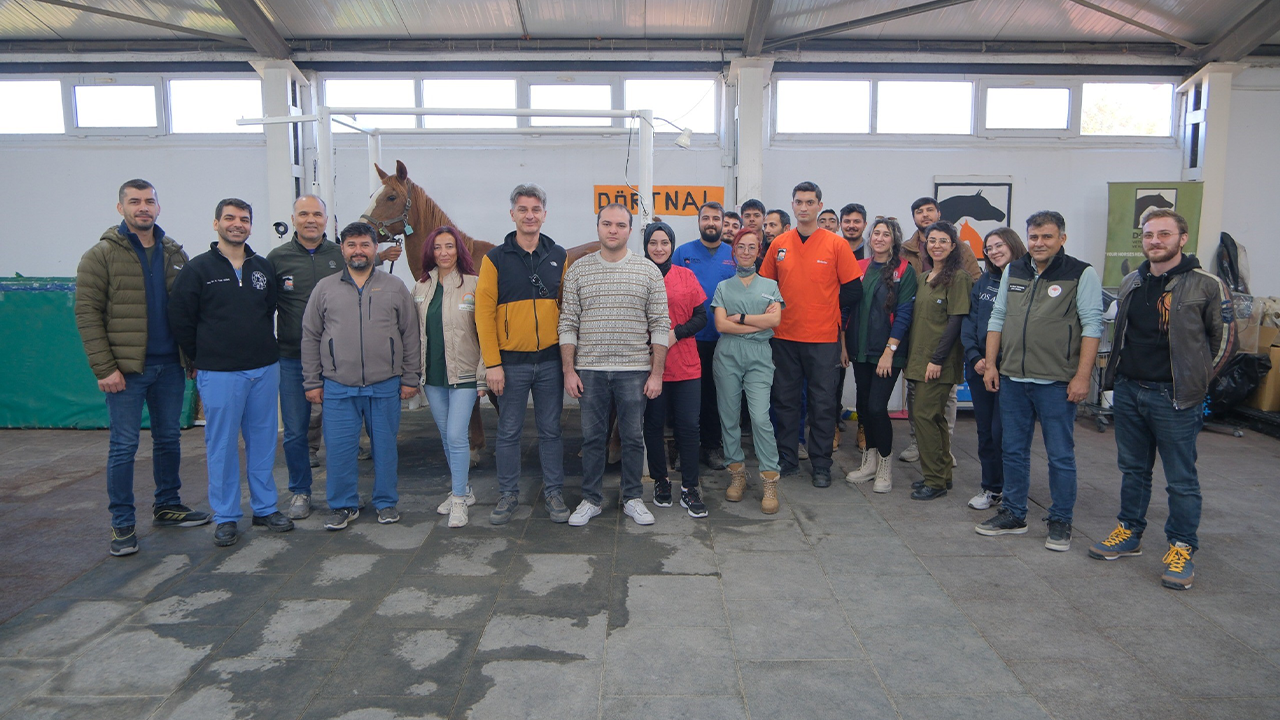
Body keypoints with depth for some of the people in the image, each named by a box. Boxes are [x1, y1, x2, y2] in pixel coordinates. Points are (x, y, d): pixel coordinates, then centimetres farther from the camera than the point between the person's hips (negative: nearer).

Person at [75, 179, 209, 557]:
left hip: (170, 366, 5)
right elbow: (87, 313, -9)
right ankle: (122, 524, 11)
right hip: (126, 368, -4)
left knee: (169, 438, 14)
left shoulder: (175, 253, 9)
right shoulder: (102, 254, -4)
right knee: (124, 445, 1)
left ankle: (167, 505, 29)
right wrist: (104, 368, -14)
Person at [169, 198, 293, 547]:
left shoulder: (263, 268, 9)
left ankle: (266, 508, 22)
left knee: (263, 442, 10)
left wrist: (264, 349, 11)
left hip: (265, 370, 4)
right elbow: (181, 321, -2)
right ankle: (226, 517, 14)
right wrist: (204, 359, 2)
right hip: (219, 374, -4)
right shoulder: (199, 268, -3)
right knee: (222, 445, 3)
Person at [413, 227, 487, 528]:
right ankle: (463, 490, 28)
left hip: (463, 375, -5)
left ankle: (459, 500, 3)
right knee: (446, 437, 13)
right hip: (432, 376, 5)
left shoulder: (473, 285, -7)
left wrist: (483, 375, -12)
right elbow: (415, 333, 12)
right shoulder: (421, 288, 8)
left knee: (457, 436, -9)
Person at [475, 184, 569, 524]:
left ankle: (554, 492, 22)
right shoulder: (495, 259, -2)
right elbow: (484, 312, -5)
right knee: (509, 431, 8)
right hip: (511, 361, -1)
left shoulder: (559, 257, 6)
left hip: (550, 359, 2)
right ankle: (508, 494, 22)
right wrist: (491, 363, -10)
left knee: (551, 429, 10)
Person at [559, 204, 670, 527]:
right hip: (589, 370, 1)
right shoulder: (578, 270, 4)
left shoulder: (649, 271, 2)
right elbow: (568, 324, 4)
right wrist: (569, 370, -2)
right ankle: (591, 499, 22)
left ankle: (632, 498, 23)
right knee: (592, 437, 8)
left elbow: (660, 325, 1)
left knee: (633, 437, 7)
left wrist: (656, 373, -4)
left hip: (634, 370, 0)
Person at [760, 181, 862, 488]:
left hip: (823, 338, -3)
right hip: (784, 336, 3)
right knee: (785, 400, 10)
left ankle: (821, 465, 16)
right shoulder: (779, 244, 5)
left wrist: (834, 317, -1)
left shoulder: (836, 244, -3)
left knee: (823, 403, 5)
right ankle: (787, 459, 23)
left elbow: (852, 290, -1)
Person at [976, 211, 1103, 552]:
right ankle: (1013, 515, 25)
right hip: (1012, 379, 5)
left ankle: (1060, 523, 16)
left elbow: (1092, 326, -8)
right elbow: (997, 318, 13)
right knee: (1013, 450, 12)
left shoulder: (1081, 274, -5)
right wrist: (991, 364, 8)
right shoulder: (1012, 272, 10)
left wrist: (1082, 376, -14)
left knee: (1060, 455, 4)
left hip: (1057, 382, -5)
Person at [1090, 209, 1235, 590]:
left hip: (1174, 398, -5)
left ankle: (1181, 549, 15)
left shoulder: (1206, 285, -8)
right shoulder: (1131, 283, 9)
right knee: (1132, 469, 16)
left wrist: (1193, 381, -2)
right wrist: (1120, 374, 12)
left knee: (1181, 479, 3)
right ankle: (1129, 534, 29)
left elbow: (1224, 340, -2)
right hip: (1128, 391, 6)